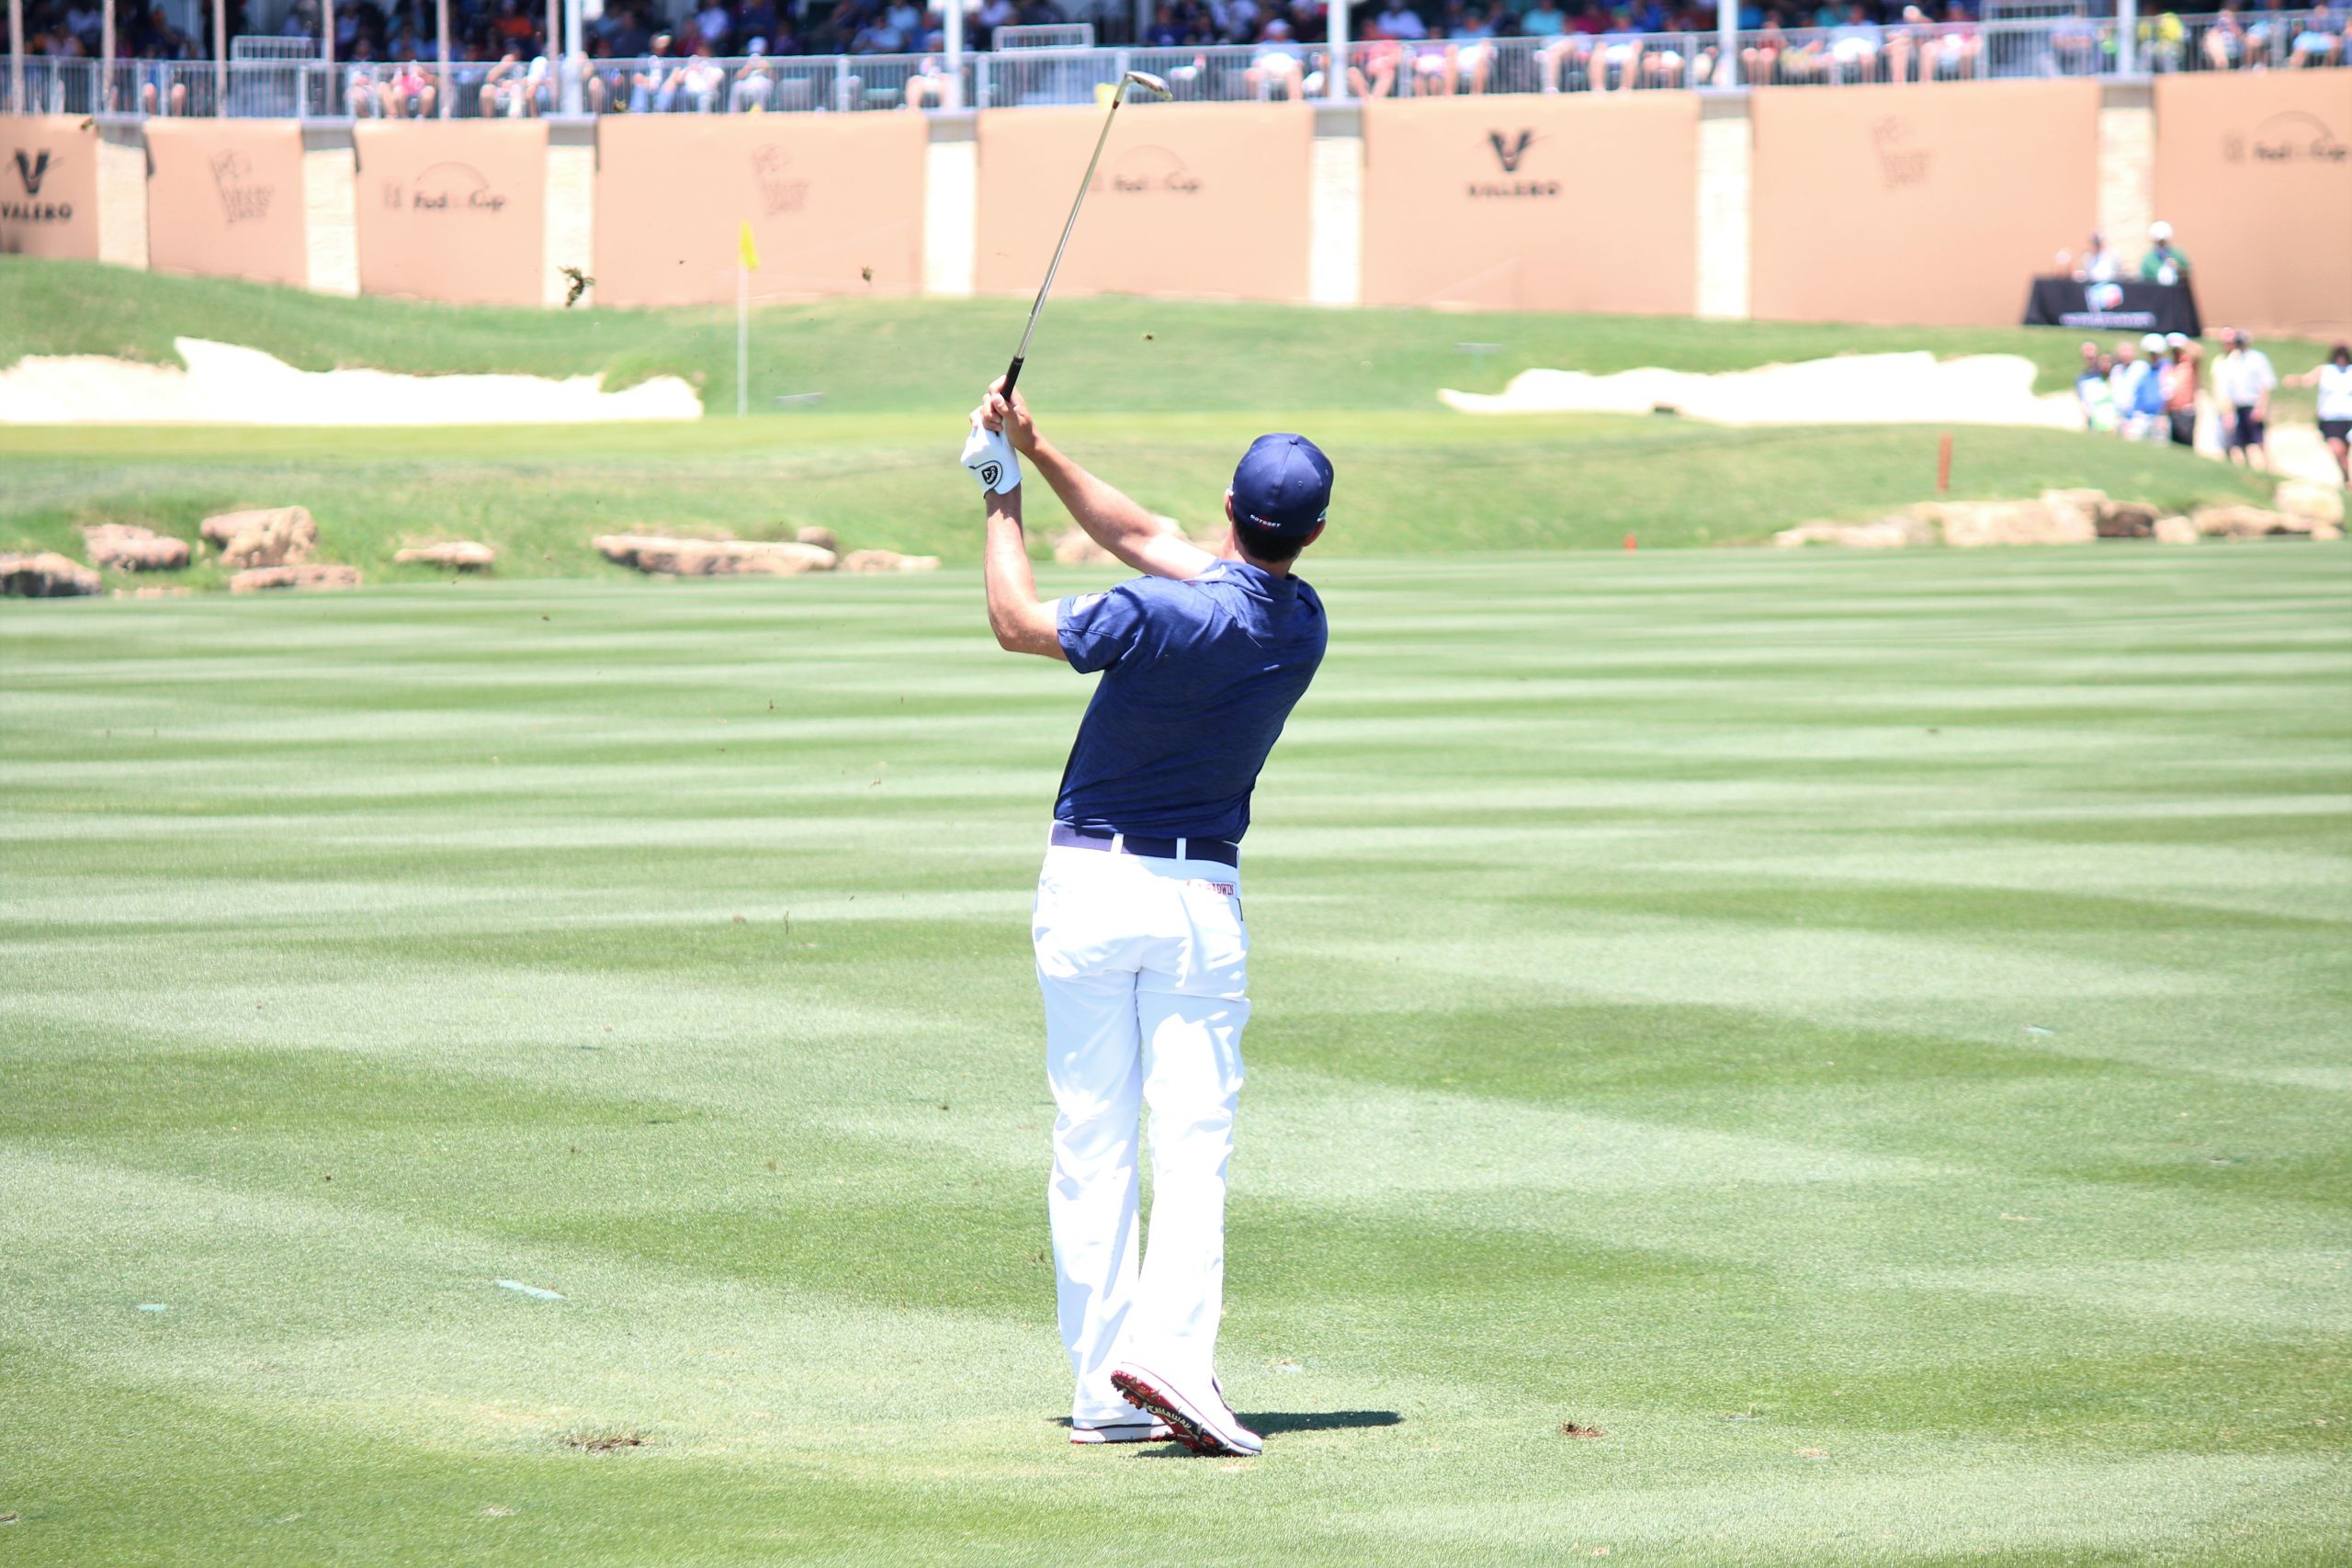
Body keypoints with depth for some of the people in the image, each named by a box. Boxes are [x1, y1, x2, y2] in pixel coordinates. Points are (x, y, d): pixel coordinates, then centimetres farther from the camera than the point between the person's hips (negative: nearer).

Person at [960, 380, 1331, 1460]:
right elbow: (1141, 536, 9)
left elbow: (1017, 625, -3)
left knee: (1091, 1147, 4)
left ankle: (1102, 1391, 4)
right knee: (1194, 1138, -1)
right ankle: (1171, 1351, -22)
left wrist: (1003, 492, 8)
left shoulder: (1167, 615, -18)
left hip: (1086, 885, -2)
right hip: (1200, 893, 2)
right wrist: (1040, 457, 8)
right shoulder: (1302, 625, 0)